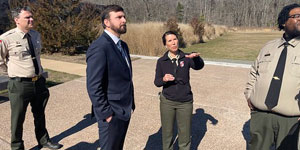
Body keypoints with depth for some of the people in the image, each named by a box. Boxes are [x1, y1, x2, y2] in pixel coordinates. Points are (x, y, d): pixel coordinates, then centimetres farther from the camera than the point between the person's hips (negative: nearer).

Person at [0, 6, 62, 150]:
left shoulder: (36, 35, 3)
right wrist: (12, 73, 2)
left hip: (39, 82, 6)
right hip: (19, 84, -5)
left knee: (40, 115, 22)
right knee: (18, 118, 11)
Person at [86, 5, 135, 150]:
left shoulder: (123, 45, 10)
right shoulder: (99, 47, -18)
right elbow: (93, 86, -21)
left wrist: (131, 104, 13)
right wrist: (106, 114, -18)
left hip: (125, 111, 8)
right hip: (111, 114, -8)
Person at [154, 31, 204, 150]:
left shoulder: (186, 58, -3)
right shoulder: (161, 61, -2)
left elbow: (199, 66, -20)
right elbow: (157, 82, 0)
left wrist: (196, 57, -41)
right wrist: (163, 79, -22)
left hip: (185, 102, 0)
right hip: (167, 101, 0)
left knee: (185, 133, 10)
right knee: (167, 132, 12)